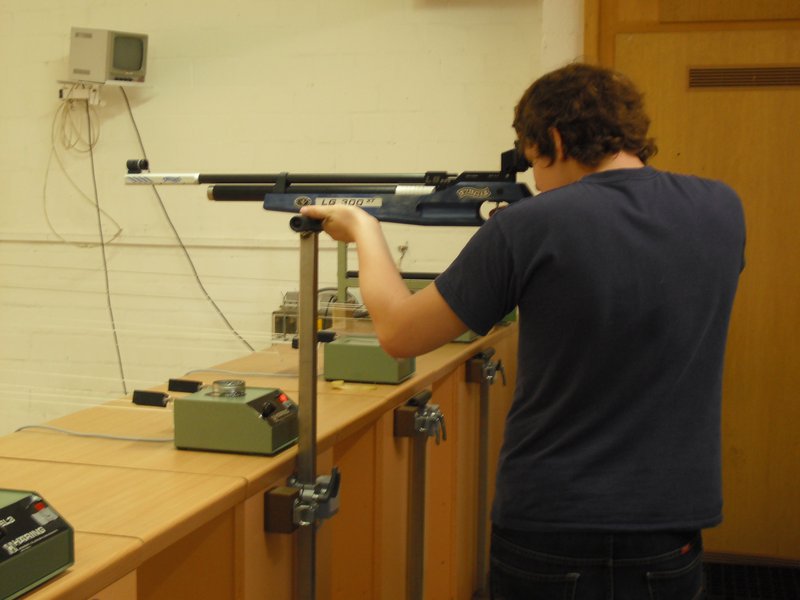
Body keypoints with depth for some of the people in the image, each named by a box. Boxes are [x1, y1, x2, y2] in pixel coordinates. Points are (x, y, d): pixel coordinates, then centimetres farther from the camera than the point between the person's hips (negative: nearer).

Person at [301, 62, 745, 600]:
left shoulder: (530, 227, -16)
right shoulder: (721, 210, -3)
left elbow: (398, 333, -6)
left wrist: (363, 230, 9)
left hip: (550, 536, -3)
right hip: (671, 537, 4)